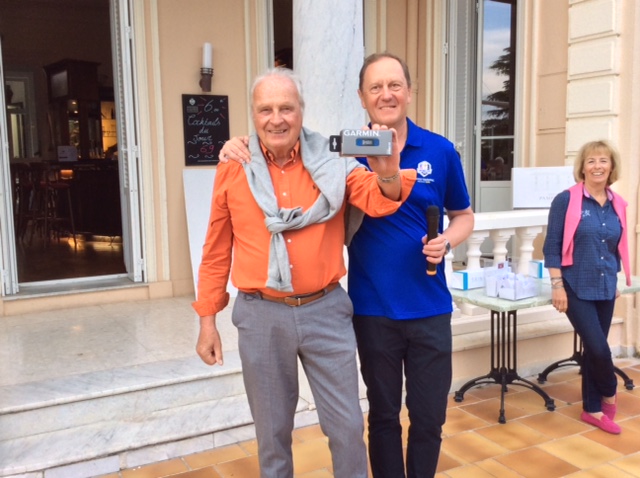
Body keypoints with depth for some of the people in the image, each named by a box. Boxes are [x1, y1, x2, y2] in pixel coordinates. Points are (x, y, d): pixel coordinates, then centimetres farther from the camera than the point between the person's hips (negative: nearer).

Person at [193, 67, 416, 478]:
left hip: (326, 310, 0)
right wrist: (207, 319, 6)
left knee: (347, 426, 10)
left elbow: (378, 201, -14)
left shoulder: (331, 162, -2)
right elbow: (217, 251, 5)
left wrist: (388, 174, -37)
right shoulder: (233, 168, -1)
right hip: (261, 314, 1)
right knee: (272, 429, 16)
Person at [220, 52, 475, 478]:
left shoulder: (440, 152, -1)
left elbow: (463, 215, 11)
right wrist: (242, 142, -15)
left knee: (429, 417, 12)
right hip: (373, 308, -1)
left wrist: (447, 242, -10)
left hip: (429, 307, 1)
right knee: (383, 414, 15)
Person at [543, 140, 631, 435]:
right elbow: (552, 246, -10)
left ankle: (592, 409, 26)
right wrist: (557, 285, -15)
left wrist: (615, 280, 17)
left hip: (605, 289, 5)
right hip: (577, 289, -5)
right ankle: (609, 394, 23)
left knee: (594, 349, 12)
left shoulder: (617, 204, 6)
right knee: (599, 348, -7)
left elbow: (617, 248, 17)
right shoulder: (566, 200, -10)